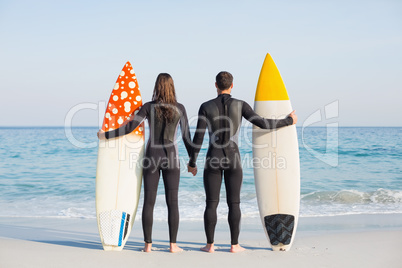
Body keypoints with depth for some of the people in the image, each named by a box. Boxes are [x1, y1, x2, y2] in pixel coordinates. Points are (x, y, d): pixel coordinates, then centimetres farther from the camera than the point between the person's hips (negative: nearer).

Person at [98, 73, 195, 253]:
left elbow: (130, 127, -8)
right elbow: (186, 136, 1)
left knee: (149, 201, 5)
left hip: (151, 156, 1)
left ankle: (148, 244, 6)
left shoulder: (148, 107, -3)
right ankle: (173, 244, 4)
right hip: (170, 156, 0)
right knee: (172, 202, 3)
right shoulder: (179, 108, -1)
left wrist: (106, 135, 4)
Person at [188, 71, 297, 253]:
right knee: (233, 203, 7)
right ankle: (234, 245, 11)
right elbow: (263, 124, -7)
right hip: (232, 158, 0)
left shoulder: (206, 107, -3)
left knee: (211, 203, 7)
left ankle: (210, 245, 10)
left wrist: (192, 162, 5)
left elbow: (198, 137, -6)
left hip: (213, 159, 0)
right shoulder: (240, 105, -3)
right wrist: (289, 121, 8)